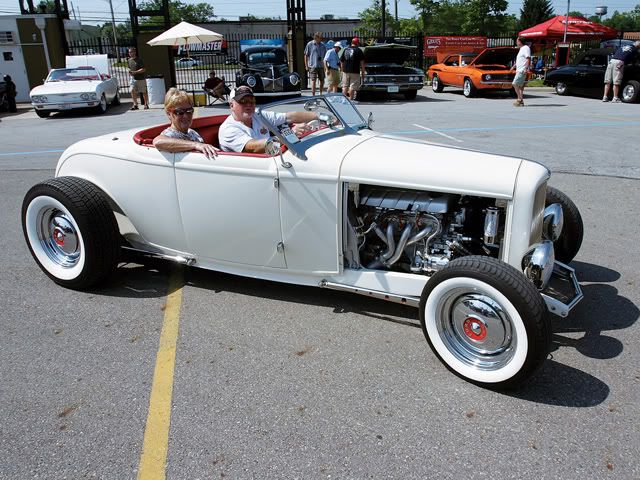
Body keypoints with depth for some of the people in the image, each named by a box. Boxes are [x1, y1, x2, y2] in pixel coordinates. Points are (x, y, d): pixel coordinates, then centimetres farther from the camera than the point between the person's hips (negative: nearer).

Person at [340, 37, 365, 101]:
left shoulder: (345, 50, 12)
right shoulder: (358, 50, -2)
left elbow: (341, 61, 15)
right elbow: (362, 62, -4)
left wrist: (342, 70, 20)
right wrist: (363, 72, 0)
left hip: (345, 71, 4)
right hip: (354, 72, -4)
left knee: (345, 86, 10)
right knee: (352, 87, -2)